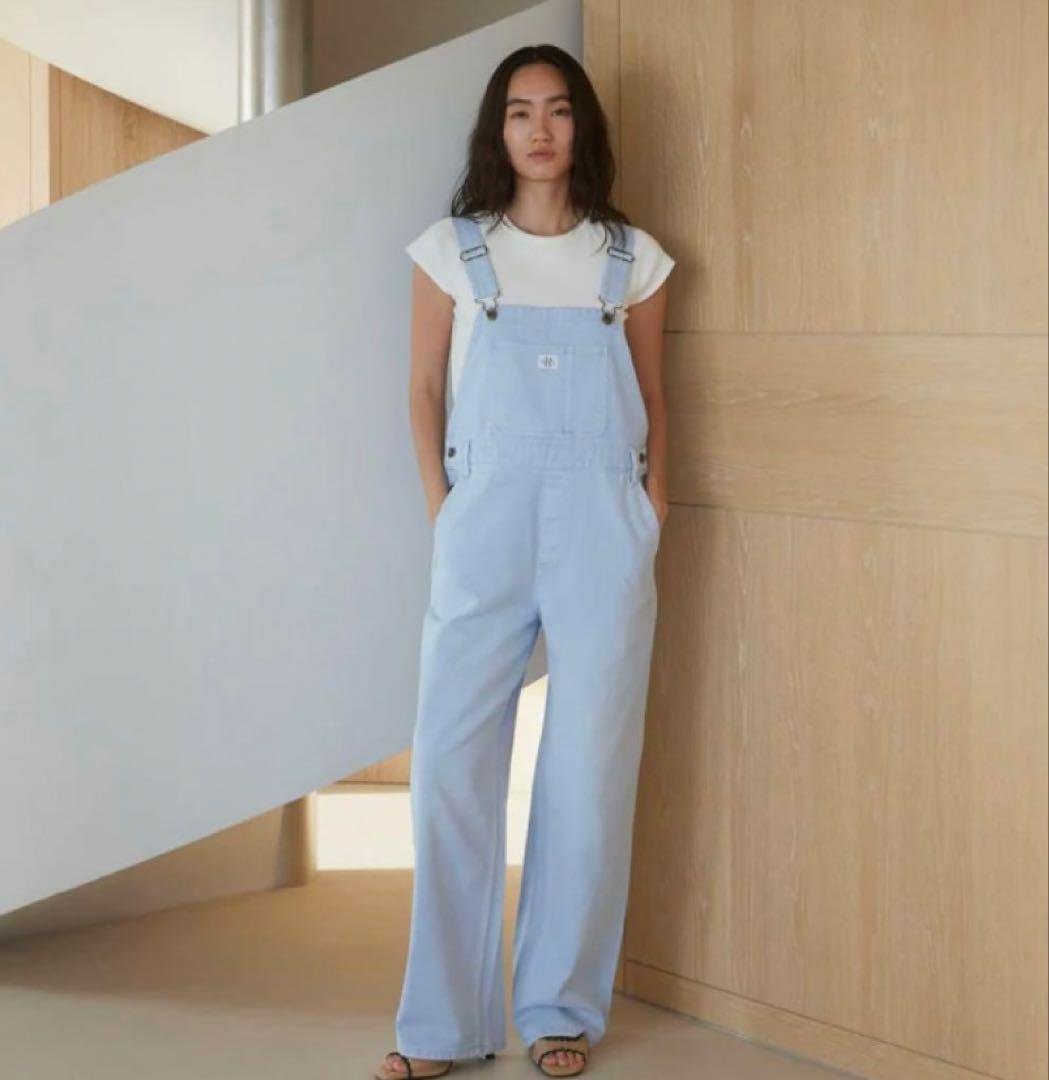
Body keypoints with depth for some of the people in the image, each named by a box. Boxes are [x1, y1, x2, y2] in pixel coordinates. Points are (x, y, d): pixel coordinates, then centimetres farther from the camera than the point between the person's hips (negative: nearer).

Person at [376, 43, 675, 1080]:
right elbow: (425, 389, 9)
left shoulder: (632, 257, 9)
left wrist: (653, 515, 4)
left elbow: (654, 401, 13)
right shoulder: (452, 250, 7)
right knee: (449, 761, -3)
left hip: (602, 528, 1)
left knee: (589, 766, 2)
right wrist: (443, 510, 0)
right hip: (485, 526, 0)